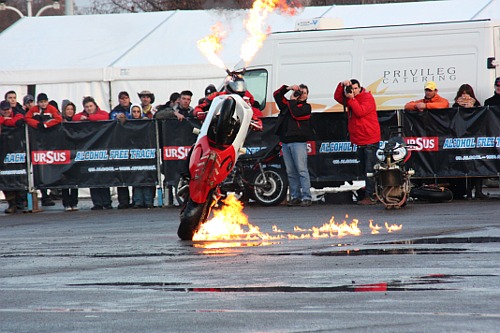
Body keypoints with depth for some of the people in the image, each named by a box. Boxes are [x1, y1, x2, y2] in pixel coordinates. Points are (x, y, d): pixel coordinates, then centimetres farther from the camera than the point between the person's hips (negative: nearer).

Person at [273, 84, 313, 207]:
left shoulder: (306, 107, 5)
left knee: (302, 170, -11)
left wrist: (292, 100, 1)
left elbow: (296, 114, -12)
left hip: (298, 142, -6)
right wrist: (288, 88, 9)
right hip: (285, 142, 6)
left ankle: (306, 197, -12)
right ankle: (295, 197, 8)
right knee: (291, 172, 5)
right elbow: (276, 95, 22)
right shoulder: (288, 104, 21)